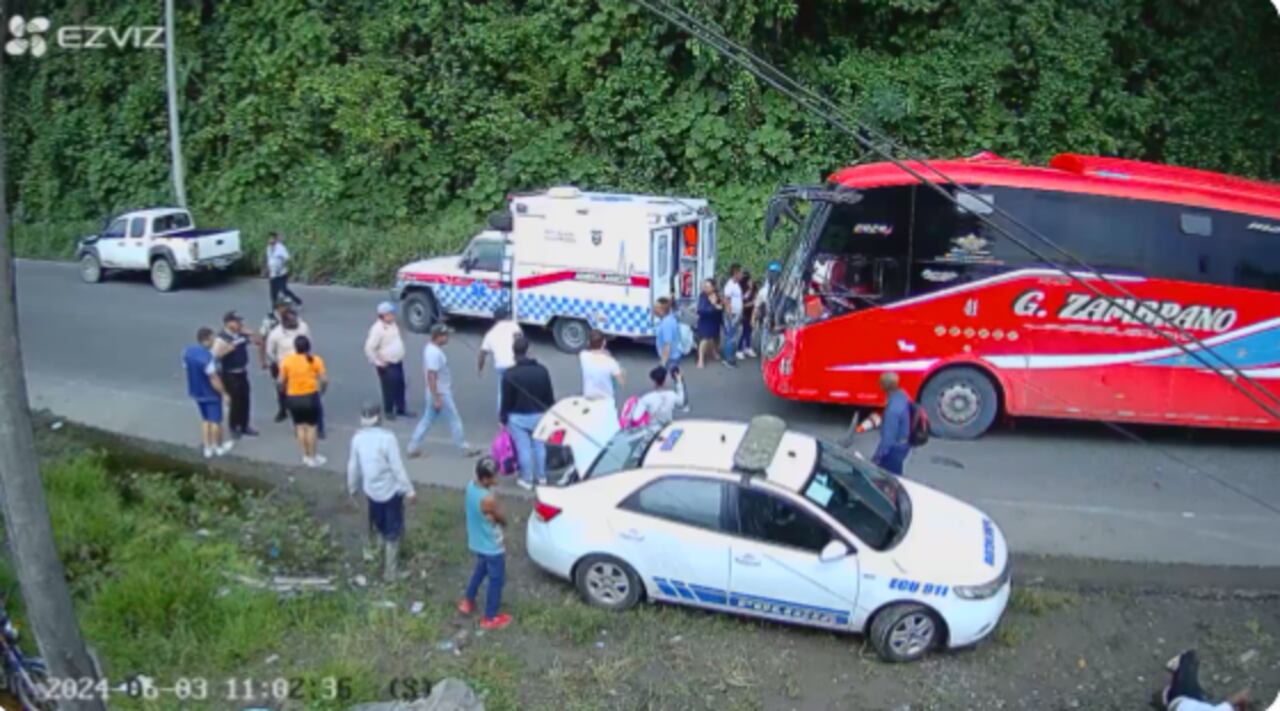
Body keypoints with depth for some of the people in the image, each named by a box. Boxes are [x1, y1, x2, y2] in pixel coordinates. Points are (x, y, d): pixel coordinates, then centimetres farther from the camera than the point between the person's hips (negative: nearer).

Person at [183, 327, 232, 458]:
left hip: (196, 392, 7)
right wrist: (224, 393, -15)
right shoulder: (207, 357, -31)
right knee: (215, 421, 12)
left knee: (205, 420, 21)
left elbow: (187, 368, 9)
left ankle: (207, 448, 27)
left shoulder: (187, 352, -6)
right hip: (211, 393, -7)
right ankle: (219, 447, 28)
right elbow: (214, 379, -26)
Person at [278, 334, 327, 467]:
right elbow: (324, 380, -11)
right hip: (310, 396, -2)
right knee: (311, 426, 8)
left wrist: (285, 391, 21)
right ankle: (313, 457, 12)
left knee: (300, 426, 17)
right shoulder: (315, 359, -7)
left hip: (293, 398, 2)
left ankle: (306, 456, 22)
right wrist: (322, 390, 9)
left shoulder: (287, 360, -3)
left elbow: (281, 381, 0)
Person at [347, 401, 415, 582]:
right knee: (392, 532, 8)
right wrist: (409, 490, -11)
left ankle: (371, 549, 50)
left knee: (375, 522, 32)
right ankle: (389, 572, 13)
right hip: (390, 490, -5)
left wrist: (352, 488, 20)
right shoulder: (387, 438, -23)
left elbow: (353, 466, 5)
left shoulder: (358, 438, -6)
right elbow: (397, 467, -20)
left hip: (370, 489, 5)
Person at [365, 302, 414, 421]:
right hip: (386, 365, -8)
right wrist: (378, 362, -18)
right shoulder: (377, 328, -21)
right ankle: (388, 411, 16)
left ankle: (401, 409, 27)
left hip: (398, 362, 8)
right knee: (389, 389, 1)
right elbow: (369, 348, -22)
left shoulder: (394, 325, 5)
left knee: (400, 386, 14)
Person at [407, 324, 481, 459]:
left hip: (439, 392, 10)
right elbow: (431, 377, -27)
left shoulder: (431, 348, 7)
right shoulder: (434, 353, -25)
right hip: (440, 394, -10)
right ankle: (465, 448, 14)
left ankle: (413, 448, 17)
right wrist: (436, 399, -26)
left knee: (427, 420, 14)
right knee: (454, 420, 3)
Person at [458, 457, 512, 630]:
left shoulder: (471, 485, -12)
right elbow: (503, 520, -21)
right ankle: (490, 618, 29)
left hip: (477, 542, 8)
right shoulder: (488, 499, -37)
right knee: (496, 580, 13)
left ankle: (468, 601, 48)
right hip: (492, 547, -8)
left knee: (481, 569, 33)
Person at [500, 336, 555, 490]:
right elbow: (549, 396, 2)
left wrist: (503, 417, 2)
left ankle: (527, 479, 17)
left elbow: (506, 400, -11)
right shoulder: (541, 370, -5)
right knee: (539, 446, 17)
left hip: (518, 417, -4)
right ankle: (541, 476, 29)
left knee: (523, 448, 7)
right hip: (538, 415, 4)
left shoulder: (509, 374, -17)